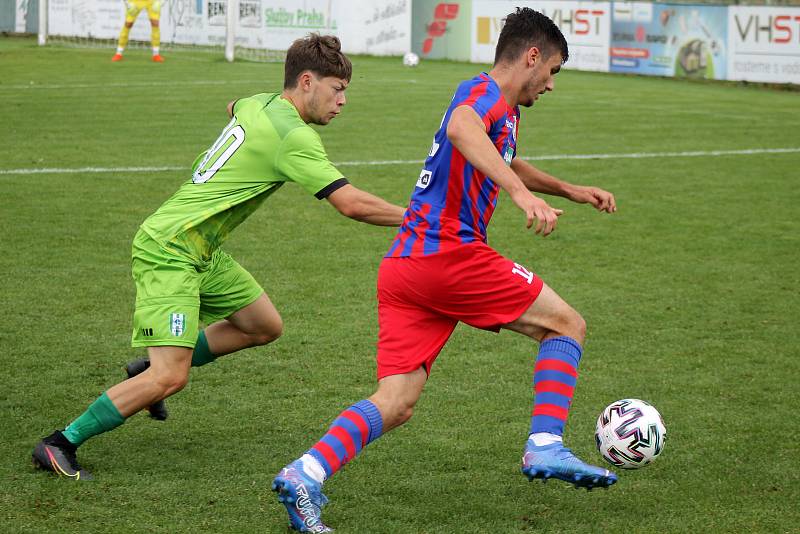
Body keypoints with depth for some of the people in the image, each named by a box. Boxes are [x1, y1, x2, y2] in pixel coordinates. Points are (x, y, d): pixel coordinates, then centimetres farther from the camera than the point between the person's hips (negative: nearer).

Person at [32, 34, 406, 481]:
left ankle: (153, 368, 26)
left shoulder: (256, 104, 8)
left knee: (265, 327, 14)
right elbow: (352, 203, -22)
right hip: (170, 253, -10)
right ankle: (60, 445, -6)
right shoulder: (293, 136, -19)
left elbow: (234, 107, 36)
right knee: (170, 379, -15)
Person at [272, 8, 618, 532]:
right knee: (567, 324, 4)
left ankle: (305, 475, -16)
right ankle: (546, 447, -4)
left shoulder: (503, 111, 26)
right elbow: (460, 128, -31)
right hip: (448, 252, -9)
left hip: (404, 266, 9)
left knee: (396, 405, 0)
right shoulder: (486, 92, -6)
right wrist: (522, 192, -43)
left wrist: (568, 189, 46)